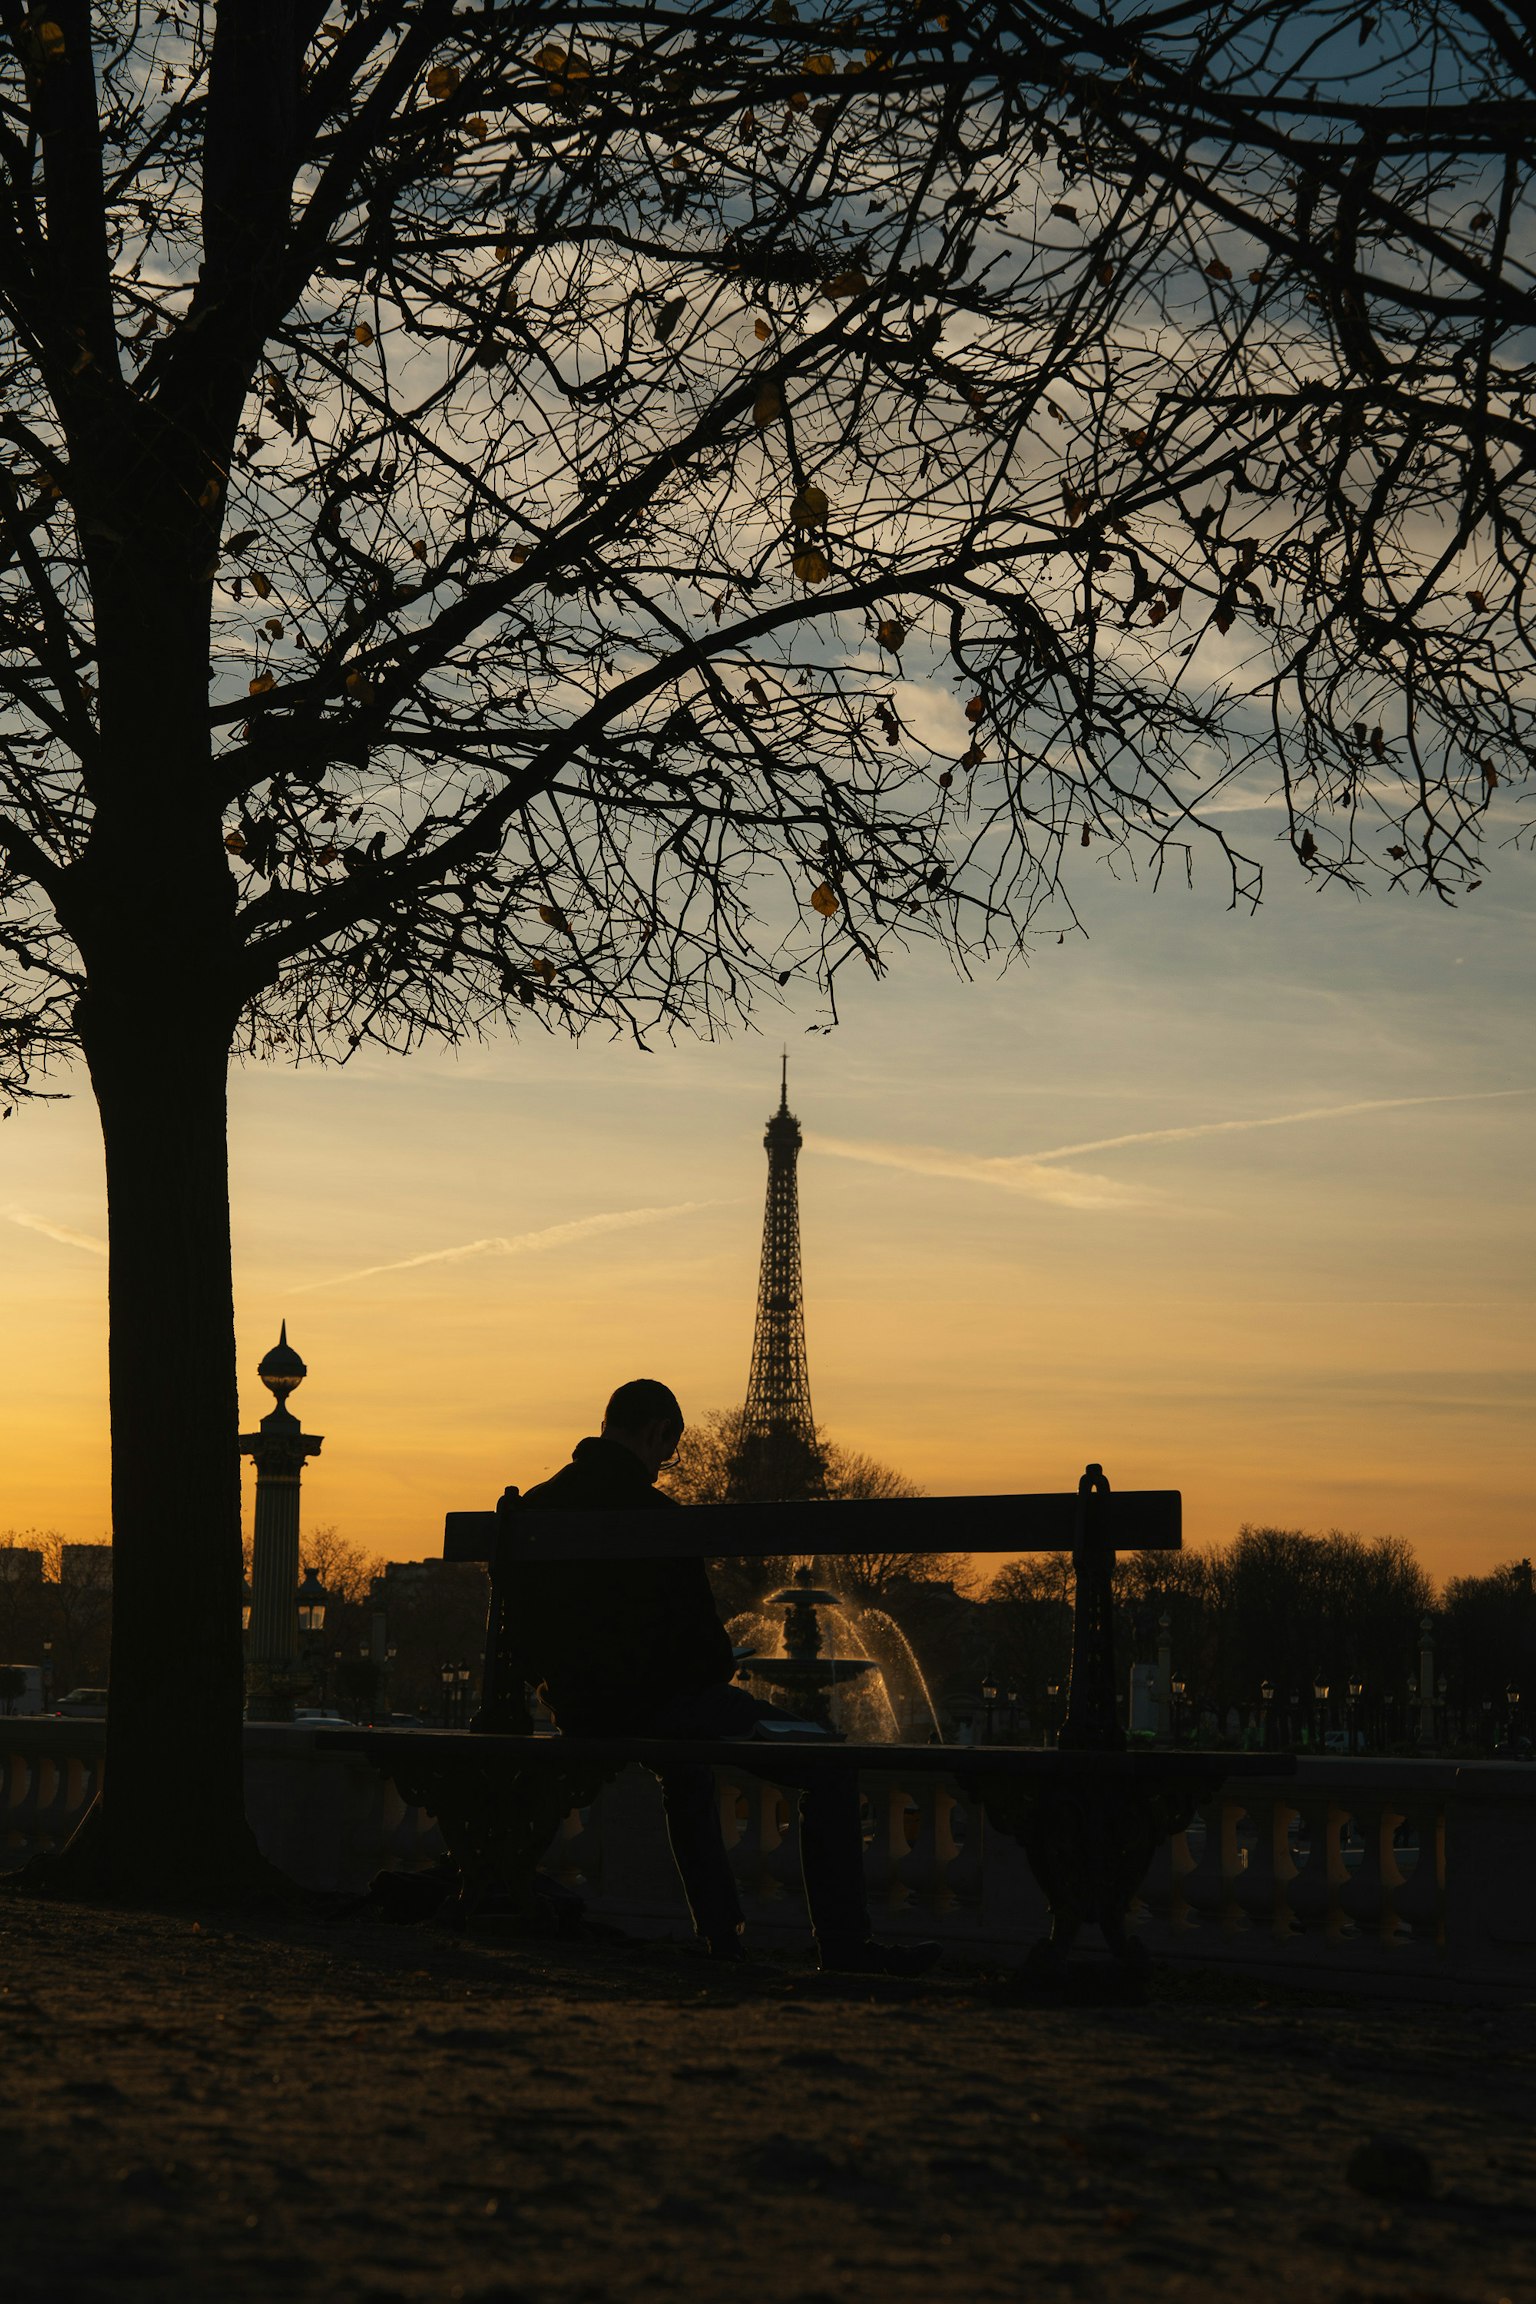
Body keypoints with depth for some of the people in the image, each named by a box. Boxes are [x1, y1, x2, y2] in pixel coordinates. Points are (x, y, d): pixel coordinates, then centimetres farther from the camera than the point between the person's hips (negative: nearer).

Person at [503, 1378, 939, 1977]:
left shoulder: (533, 1506, 5)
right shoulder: (650, 1512, -16)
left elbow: (522, 1628, 13)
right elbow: (697, 1634, -13)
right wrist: (722, 1669, 8)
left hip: (576, 1713, 8)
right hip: (651, 1703, -8)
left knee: (685, 1762, 39)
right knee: (828, 1764, 0)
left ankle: (720, 1933, 37)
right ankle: (844, 1943, -2)